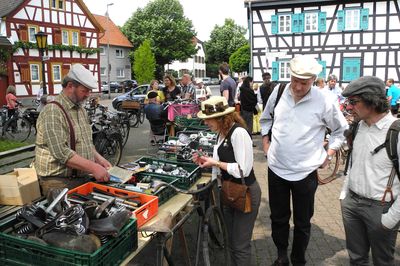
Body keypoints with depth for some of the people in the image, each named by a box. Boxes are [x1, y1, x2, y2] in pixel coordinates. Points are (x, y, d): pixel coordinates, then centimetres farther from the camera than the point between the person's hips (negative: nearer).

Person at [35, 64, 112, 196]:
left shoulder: (81, 109, 14)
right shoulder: (53, 112, -16)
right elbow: (61, 152, -25)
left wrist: (99, 160, 5)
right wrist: (93, 167, -26)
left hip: (83, 178, 8)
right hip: (59, 182, -8)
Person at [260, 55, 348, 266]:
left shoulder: (324, 102, -13)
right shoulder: (278, 93, -4)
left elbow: (341, 130, 4)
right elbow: (265, 119, 15)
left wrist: (329, 154, -1)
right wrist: (265, 141, 7)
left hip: (305, 172, -2)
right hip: (277, 168, 3)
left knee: (302, 222, 14)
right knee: (278, 217, 18)